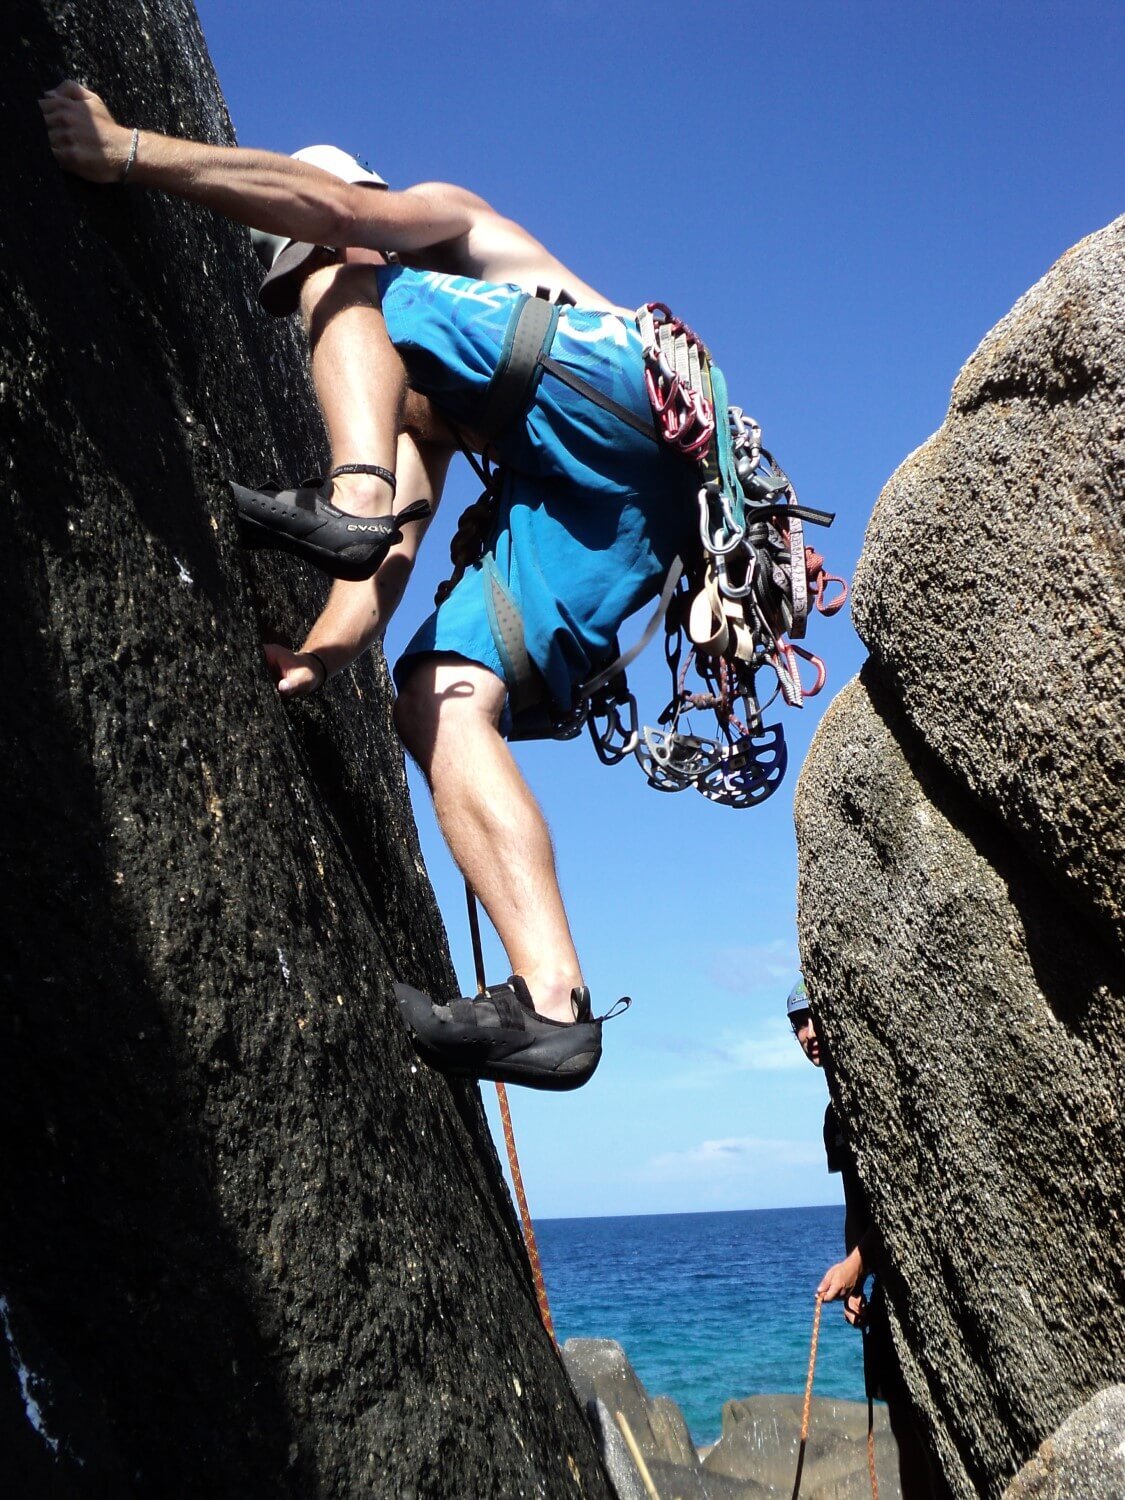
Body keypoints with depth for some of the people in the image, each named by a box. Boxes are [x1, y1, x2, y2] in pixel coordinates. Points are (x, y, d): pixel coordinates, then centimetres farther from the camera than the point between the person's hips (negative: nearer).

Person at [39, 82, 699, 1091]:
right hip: (592, 510, 7)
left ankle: (352, 498, -30)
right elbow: (397, 548, 17)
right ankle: (551, 1002, -23)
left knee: (350, 294, -3)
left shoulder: (452, 216, 20)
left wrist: (126, 151, -10)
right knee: (440, 700, -12)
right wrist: (325, 650, 0)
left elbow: (328, 203, -4)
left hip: (617, 387, -7)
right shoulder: (411, 402, 34)